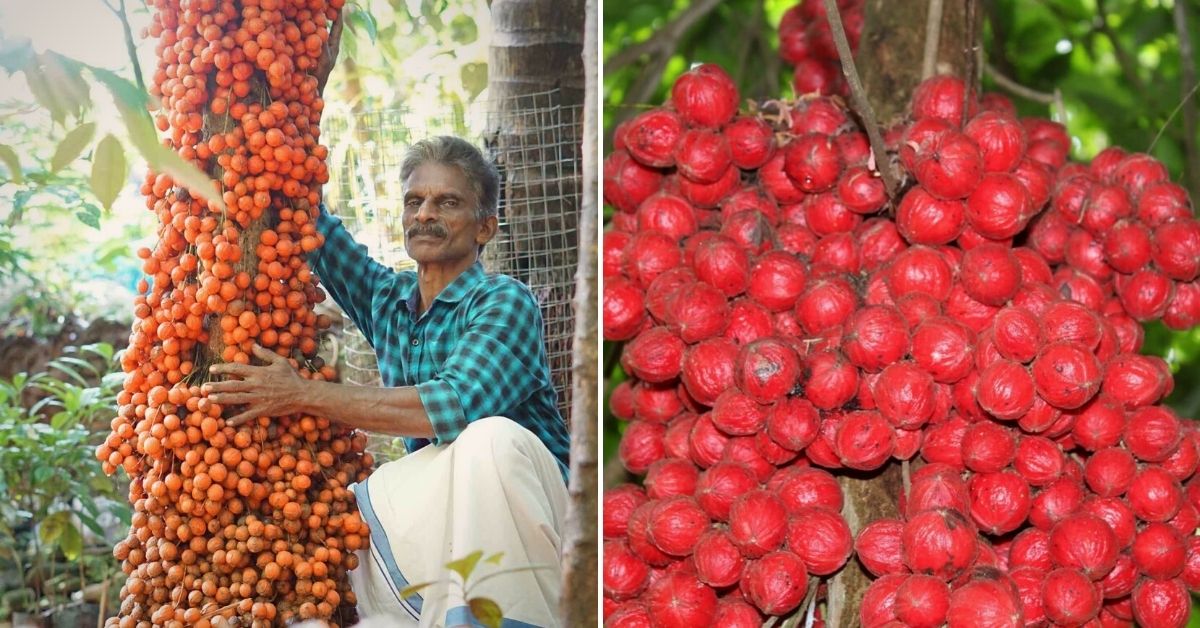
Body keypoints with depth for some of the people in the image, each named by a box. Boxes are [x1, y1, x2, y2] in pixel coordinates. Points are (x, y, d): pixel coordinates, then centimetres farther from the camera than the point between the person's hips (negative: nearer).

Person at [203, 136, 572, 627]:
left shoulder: (505, 302, -8)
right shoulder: (385, 298, 12)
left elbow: (458, 404, -24)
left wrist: (305, 394, -21)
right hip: (434, 515, 6)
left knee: (492, 437, -34)